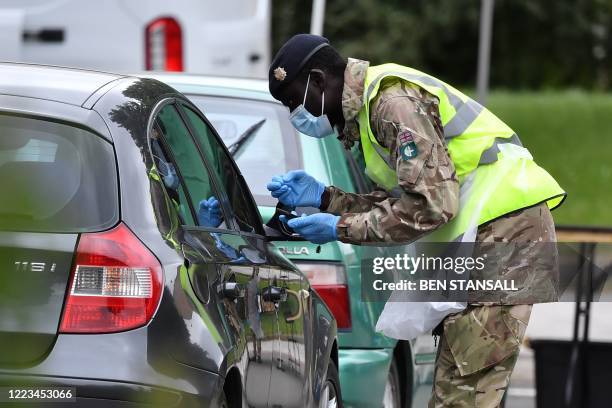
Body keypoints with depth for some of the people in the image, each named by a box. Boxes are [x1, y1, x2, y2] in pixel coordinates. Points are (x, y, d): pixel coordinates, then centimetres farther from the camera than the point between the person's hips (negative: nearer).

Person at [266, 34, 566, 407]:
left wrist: (341, 229, -12)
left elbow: (430, 205, -20)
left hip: (504, 228, -11)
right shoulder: (369, 107, 19)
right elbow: (400, 204, 17)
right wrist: (323, 197, 10)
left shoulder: (392, 100, -14)